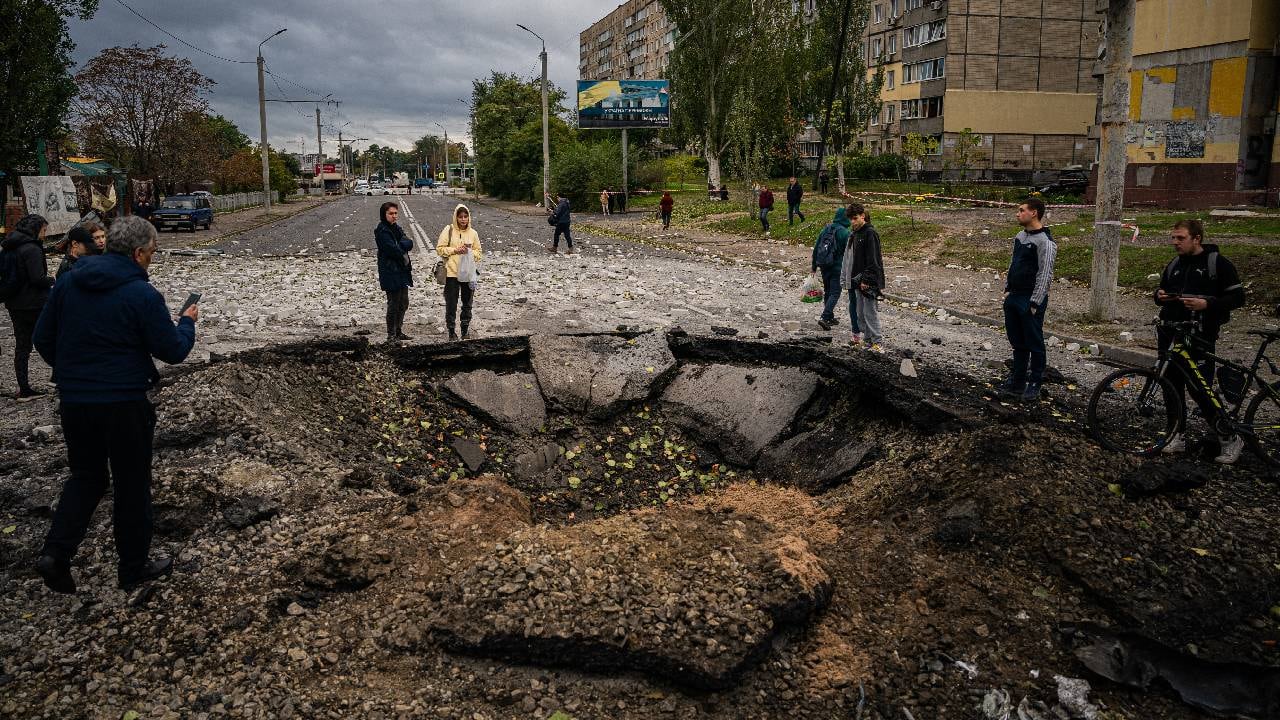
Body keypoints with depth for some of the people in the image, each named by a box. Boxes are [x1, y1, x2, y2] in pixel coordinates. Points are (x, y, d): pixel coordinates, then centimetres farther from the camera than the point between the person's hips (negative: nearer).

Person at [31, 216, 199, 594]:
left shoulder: (68, 283, 2)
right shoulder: (142, 294, -16)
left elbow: (43, 339, 8)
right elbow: (173, 351, -10)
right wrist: (187, 322, 9)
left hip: (73, 402, 5)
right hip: (124, 403, -5)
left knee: (86, 475, 21)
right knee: (132, 484, 10)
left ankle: (56, 551, 5)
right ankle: (134, 565, 22)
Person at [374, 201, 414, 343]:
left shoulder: (397, 229, 15)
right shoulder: (382, 231, -10)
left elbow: (409, 244, 0)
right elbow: (392, 250, -19)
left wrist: (399, 246, -17)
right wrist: (404, 258, -6)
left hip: (402, 272, 8)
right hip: (390, 272, -8)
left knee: (403, 303, 14)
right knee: (393, 304, -5)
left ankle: (398, 331, 25)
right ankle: (391, 335, 3)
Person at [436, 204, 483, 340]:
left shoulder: (472, 233, 5)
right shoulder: (449, 230, -3)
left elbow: (479, 253, 9)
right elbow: (439, 249, -5)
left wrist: (469, 252, -10)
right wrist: (455, 250, -15)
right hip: (452, 273, -3)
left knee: (467, 304, 11)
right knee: (451, 304, 2)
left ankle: (465, 331, 25)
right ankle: (451, 332, 16)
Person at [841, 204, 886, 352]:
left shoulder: (870, 233, -12)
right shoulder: (855, 235, 16)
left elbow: (872, 260, -18)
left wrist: (866, 279, -21)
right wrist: (845, 277, 15)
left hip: (869, 281, -9)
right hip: (857, 280, 9)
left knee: (870, 312, -7)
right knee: (860, 313, 12)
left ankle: (876, 342, -2)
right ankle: (868, 338, 20)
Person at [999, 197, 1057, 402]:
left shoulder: (1044, 241, -15)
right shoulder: (1020, 236, 12)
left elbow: (1045, 274, -17)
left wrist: (1035, 303, -18)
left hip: (1031, 300, -8)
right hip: (1013, 297, 8)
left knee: (1034, 344, 3)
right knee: (1017, 343, 15)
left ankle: (1034, 384, 13)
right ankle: (1017, 381, 25)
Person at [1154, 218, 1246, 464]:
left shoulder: (1218, 263, -5)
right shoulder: (1173, 265, 14)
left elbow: (1237, 297, -6)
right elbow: (1162, 290, 26)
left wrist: (1207, 304, -20)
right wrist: (1160, 295, 2)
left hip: (1199, 337, -6)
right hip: (1170, 335, 6)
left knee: (1200, 390, -9)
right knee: (1172, 386, 8)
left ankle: (1230, 438, 8)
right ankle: (1178, 436, 20)